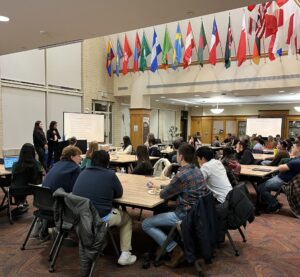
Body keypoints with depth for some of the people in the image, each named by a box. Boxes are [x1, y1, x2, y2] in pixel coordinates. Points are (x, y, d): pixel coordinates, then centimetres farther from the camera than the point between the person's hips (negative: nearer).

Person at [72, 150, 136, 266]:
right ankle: (125, 255, 18)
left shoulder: (83, 173, 6)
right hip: (100, 217, -6)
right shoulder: (110, 174, -9)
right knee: (127, 218, 22)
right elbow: (119, 193, 5)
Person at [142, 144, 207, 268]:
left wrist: (163, 189, 9)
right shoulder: (197, 170, 4)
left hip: (185, 215, -9)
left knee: (146, 224, -1)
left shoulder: (182, 175, -23)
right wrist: (168, 187, 8)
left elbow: (163, 195, -12)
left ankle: (175, 249, -4)